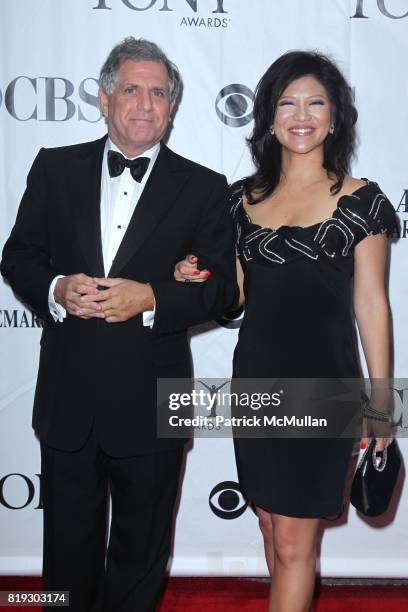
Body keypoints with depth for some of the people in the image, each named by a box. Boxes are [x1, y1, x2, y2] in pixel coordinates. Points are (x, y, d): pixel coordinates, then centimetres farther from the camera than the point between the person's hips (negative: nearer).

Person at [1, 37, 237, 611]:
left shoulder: (203, 188, 0)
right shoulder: (55, 167, 3)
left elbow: (223, 286, -3)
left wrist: (150, 299, -19)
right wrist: (56, 289, -15)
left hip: (149, 407, -1)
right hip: (66, 401, 1)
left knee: (141, 554, 18)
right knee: (68, 549, 18)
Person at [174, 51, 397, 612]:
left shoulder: (360, 200, -4)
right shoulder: (243, 197, 6)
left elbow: (371, 304, -3)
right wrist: (199, 278, -9)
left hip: (322, 383, -4)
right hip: (255, 379, 4)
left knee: (294, 542, 2)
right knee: (271, 524, 16)